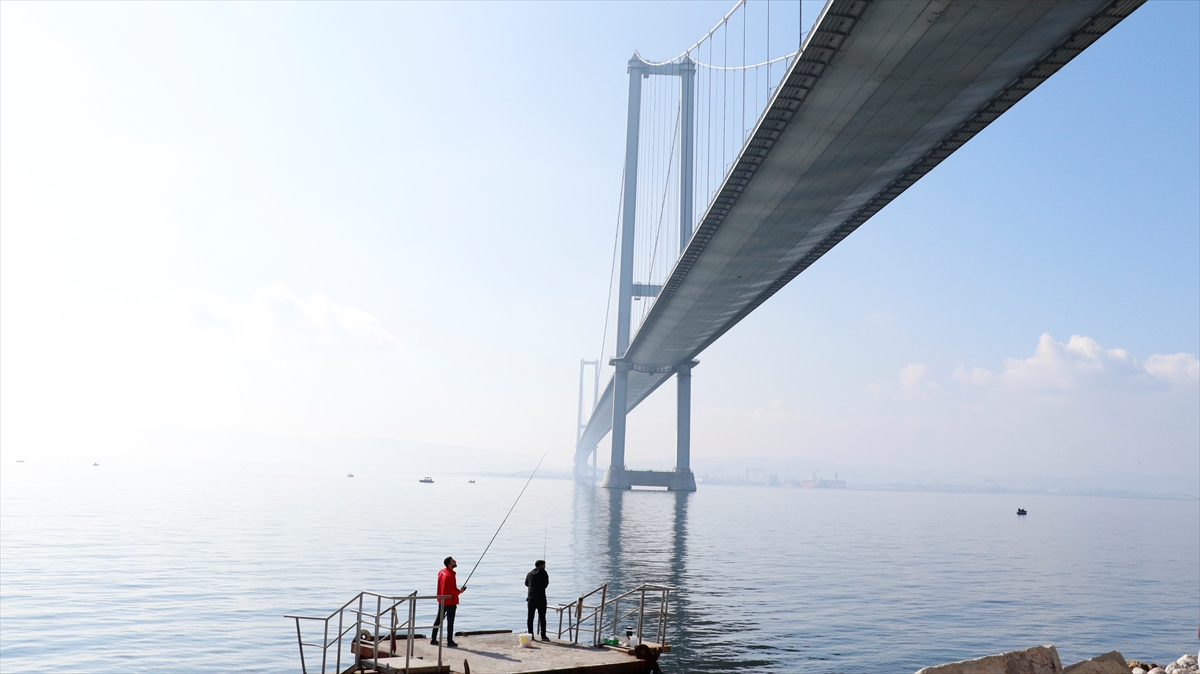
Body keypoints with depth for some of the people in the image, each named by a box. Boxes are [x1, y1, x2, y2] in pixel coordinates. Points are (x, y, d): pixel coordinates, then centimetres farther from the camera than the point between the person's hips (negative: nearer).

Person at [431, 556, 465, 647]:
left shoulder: (441, 572, 4)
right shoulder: (450, 575, -23)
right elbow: (451, 590, -25)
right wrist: (460, 591, -9)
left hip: (441, 600, 8)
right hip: (450, 601, -8)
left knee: (439, 619, 16)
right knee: (450, 622, 1)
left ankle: (433, 639, 22)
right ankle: (450, 642, 6)